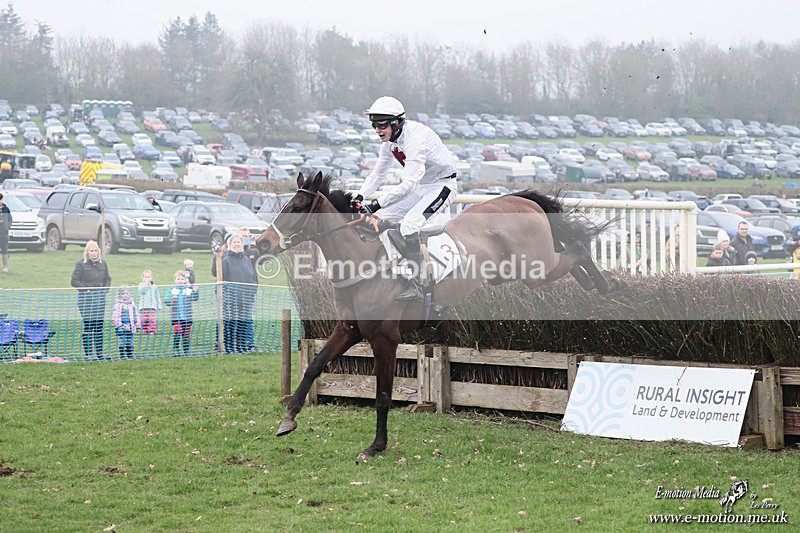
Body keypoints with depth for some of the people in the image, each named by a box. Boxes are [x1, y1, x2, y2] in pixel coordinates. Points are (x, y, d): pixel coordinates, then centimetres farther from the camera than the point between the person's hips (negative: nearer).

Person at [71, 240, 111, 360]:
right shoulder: (81, 264, -3)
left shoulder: (103, 264, 12)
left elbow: (107, 278, 19)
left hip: (100, 298, 5)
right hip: (86, 299, -5)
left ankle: (99, 352, 11)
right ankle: (88, 352, -1)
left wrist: (105, 289, 1)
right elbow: (74, 281, -4)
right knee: (88, 325, -5)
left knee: (99, 326, 6)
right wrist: (86, 289, -12)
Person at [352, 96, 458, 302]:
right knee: (381, 219, 6)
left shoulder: (415, 137, -30)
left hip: (442, 186, -10)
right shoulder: (390, 141, 0)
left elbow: (408, 184, -36)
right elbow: (378, 173, 11)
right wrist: (360, 196, -5)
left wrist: (377, 204, -36)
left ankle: (413, 286, -26)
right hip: (421, 188, 10)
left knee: (408, 225, -28)